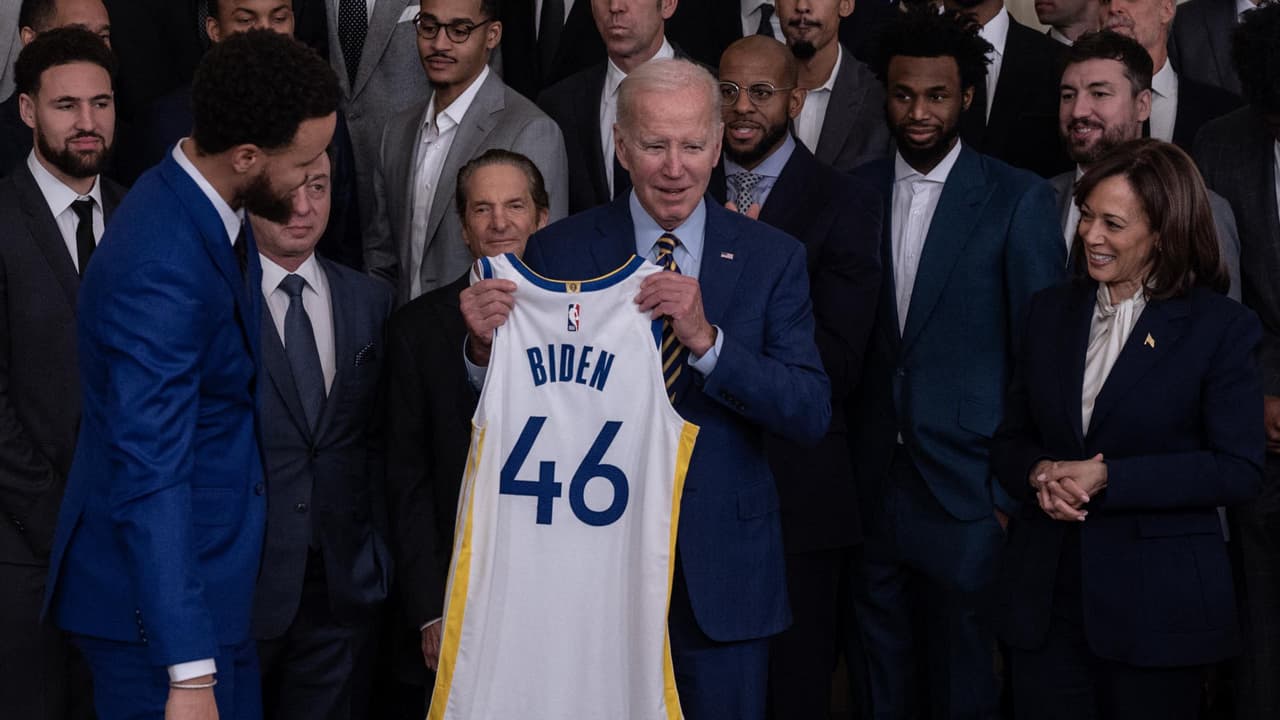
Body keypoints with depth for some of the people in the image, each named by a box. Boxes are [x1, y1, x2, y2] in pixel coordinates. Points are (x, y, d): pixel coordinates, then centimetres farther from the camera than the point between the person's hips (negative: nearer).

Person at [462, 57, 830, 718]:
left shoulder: (772, 259, -2)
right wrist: (485, 348, -21)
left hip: (720, 570, 0)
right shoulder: (558, 253, -2)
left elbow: (812, 416, -11)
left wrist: (706, 338, -24)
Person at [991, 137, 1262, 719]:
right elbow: (1010, 440, 14)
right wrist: (1039, 474, -10)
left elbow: (1239, 470, -10)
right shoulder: (1050, 312, 9)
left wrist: (1106, 478, -17)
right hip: (1045, 600, 4)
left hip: (1157, 604, -4)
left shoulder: (1222, 328, -5)